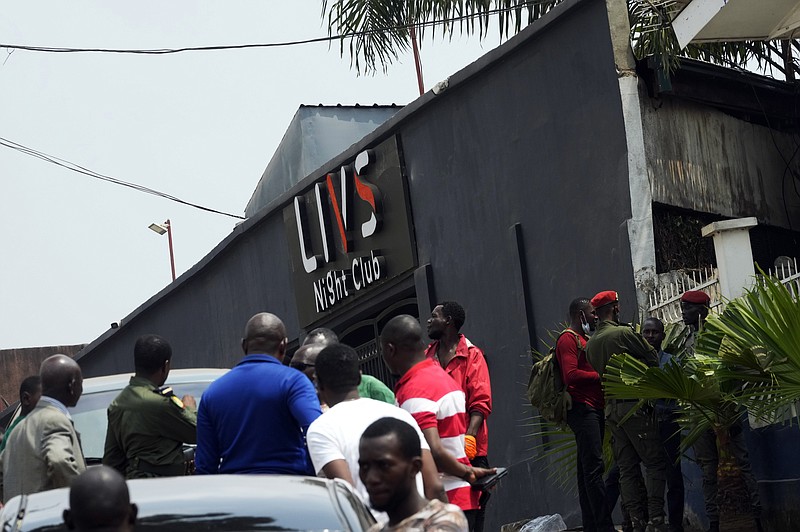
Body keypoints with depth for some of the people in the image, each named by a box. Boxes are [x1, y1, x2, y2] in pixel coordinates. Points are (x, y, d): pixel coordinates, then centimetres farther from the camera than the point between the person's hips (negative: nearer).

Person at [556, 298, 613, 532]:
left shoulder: (584, 339, 24)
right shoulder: (568, 338, -6)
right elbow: (570, 375, -17)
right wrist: (601, 376, -13)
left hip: (594, 409, 10)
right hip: (581, 408, -10)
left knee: (587, 468, 9)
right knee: (593, 467, -14)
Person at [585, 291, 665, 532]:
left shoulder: (590, 344, 9)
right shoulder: (624, 333, -10)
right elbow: (653, 358, -4)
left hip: (611, 409, 7)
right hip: (634, 405, -7)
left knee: (627, 469, 8)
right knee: (655, 463, -3)